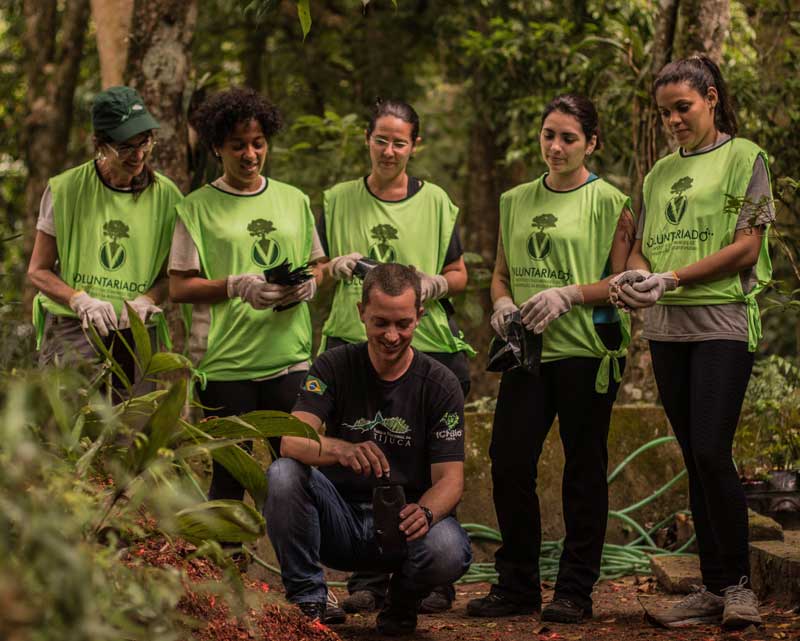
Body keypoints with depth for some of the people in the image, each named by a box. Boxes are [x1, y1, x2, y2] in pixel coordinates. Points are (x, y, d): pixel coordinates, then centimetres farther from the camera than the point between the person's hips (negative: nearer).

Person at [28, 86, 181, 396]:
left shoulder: (165, 196, 5)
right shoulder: (66, 189, -1)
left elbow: (171, 275, 13)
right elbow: (38, 271, 3)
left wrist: (146, 300, -10)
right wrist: (81, 300, -16)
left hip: (136, 334, 3)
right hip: (71, 327, -2)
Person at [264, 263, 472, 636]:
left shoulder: (440, 384, -5)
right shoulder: (334, 366, -4)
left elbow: (450, 478, -10)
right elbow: (292, 440, -19)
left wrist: (425, 513, -35)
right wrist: (341, 449, -43)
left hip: (405, 523, 0)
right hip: (340, 518, 0)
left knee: (448, 550, -34)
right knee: (283, 474, -28)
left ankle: (403, 600, 4)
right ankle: (306, 600, -11)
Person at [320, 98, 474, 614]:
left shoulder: (434, 202, 10)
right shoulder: (339, 201, 12)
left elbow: (459, 274, 13)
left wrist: (433, 285, -8)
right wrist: (336, 266, -4)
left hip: (427, 345, -1)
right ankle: (368, 581, 8)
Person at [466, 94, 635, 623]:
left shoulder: (608, 202, -1)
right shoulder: (516, 201, 15)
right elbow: (501, 272, 20)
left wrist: (569, 293, -18)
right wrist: (503, 303, 0)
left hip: (587, 351, -5)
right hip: (529, 350, 5)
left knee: (584, 469, 1)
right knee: (509, 462, 0)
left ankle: (576, 591, 10)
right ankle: (518, 586, 13)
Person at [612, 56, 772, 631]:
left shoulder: (744, 157, 1)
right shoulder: (661, 172, 17)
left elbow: (746, 247, -8)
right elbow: (641, 249, 16)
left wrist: (673, 278, -15)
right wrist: (637, 277, -8)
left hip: (723, 321, -6)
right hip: (667, 328, 6)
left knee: (711, 453, -14)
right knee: (695, 459, 6)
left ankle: (739, 582, -1)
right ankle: (715, 586, 11)